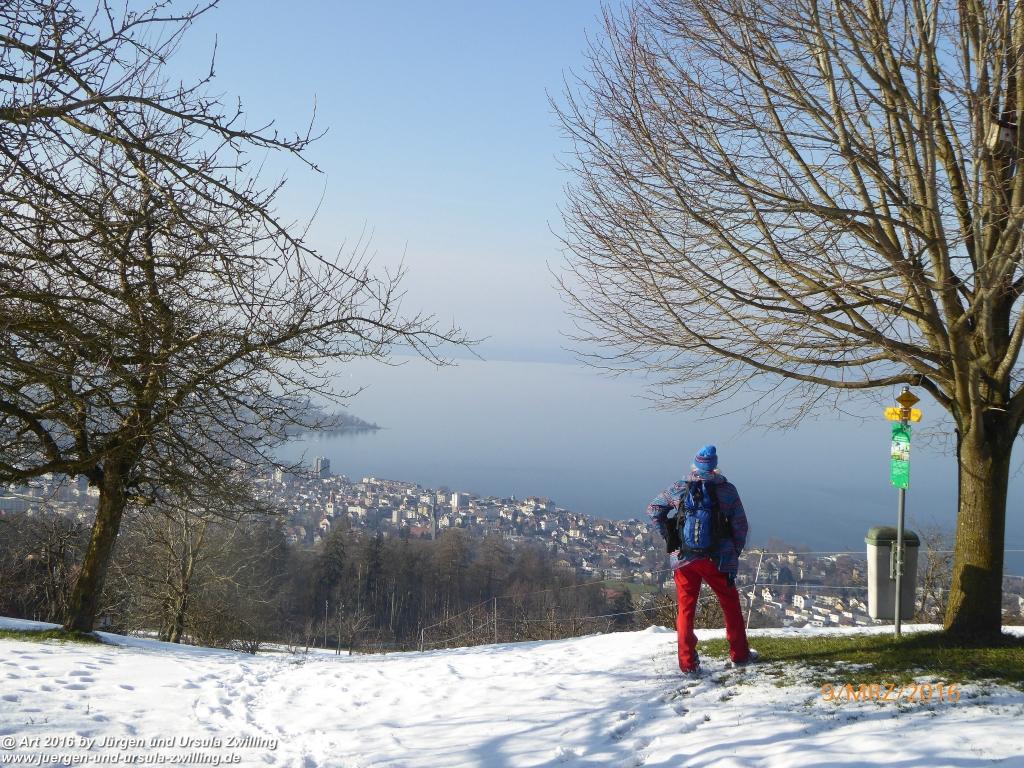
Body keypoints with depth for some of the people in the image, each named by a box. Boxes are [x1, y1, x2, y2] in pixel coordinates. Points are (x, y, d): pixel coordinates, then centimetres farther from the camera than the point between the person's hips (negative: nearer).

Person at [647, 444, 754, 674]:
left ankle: (688, 662, 9)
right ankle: (740, 654, 27)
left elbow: (653, 509, 5)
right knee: (731, 604, 18)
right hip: (718, 560, -1)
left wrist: (668, 537, 11)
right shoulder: (727, 490, -6)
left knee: (686, 609, 11)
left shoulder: (680, 489, -3)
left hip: (684, 558, 1)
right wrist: (734, 555, 10)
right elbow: (740, 526, -2)